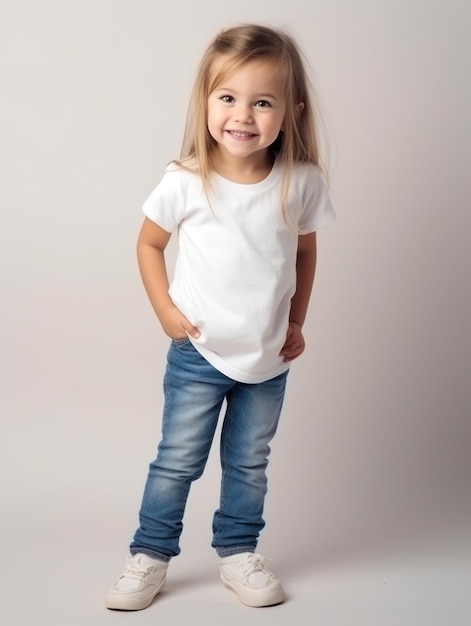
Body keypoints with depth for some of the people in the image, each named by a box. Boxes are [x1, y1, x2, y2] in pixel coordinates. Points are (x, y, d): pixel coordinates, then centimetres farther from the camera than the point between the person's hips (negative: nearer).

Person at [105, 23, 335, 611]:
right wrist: (165, 310, -9)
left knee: (249, 463, 17)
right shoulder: (185, 182, -15)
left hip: (269, 359, 2)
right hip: (198, 353, -2)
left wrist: (296, 322, 6)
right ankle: (150, 554, 25)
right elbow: (149, 242, -1)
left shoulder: (301, 182, -11)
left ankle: (238, 552, 34)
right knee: (177, 461, 9)